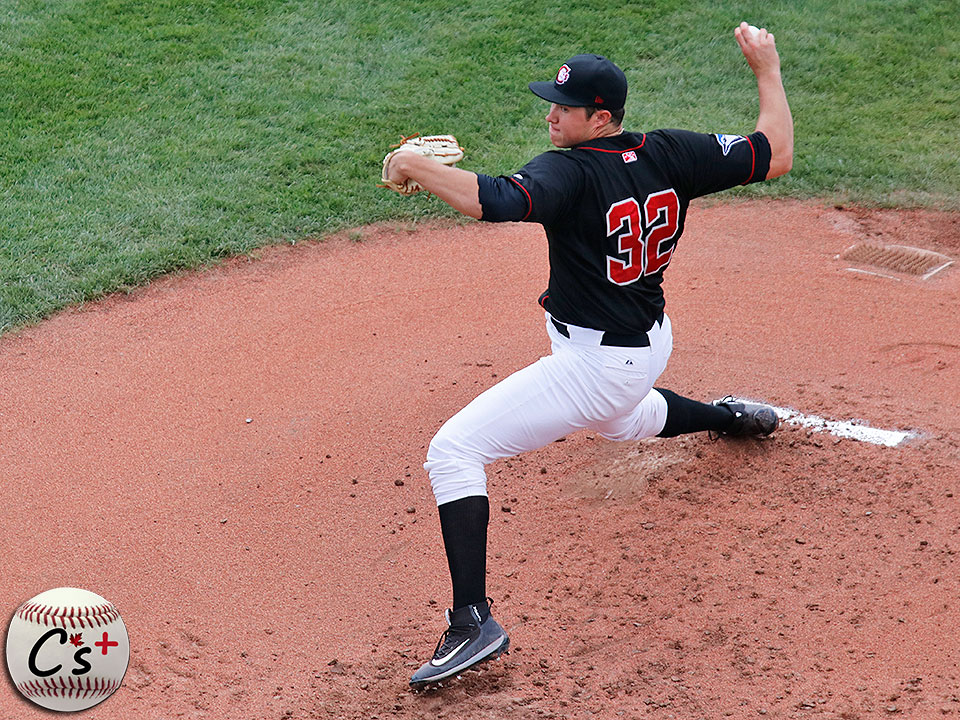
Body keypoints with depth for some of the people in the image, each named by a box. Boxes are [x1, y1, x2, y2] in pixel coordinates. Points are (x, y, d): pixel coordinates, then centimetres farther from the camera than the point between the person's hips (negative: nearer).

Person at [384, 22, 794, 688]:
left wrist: (414, 166, -27)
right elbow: (776, 156, 2)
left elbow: (495, 201, -41)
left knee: (453, 451, -14)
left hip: (597, 367, -9)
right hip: (653, 345, 9)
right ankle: (736, 418, 66)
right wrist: (768, 69, 14)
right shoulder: (672, 155, -4)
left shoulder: (569, 172, -24)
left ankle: (474, 621, -22)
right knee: (624, 420, 46)